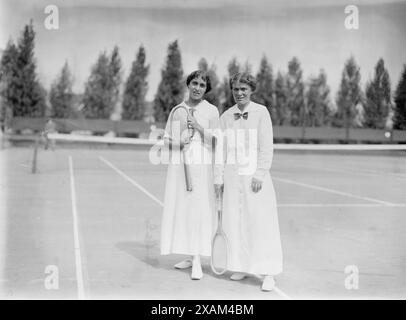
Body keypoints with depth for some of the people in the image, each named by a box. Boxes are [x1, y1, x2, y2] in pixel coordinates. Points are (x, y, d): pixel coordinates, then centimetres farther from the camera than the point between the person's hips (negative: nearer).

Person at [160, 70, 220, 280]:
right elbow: (166, 139, 14)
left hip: (201, 165, -3)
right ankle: (190, 257, 19)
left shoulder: (211, 110, 3)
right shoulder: (176, 110, 11)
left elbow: (216, 142, 0)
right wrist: (177, 142, -7)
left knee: (199, 210, -8)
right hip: (178, 164, 4)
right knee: (180, 209, 5)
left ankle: (197, 262, -3)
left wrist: (197, 126, -12)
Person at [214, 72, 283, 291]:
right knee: (235, 223, 6)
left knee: (262, 223, -4)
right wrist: (218, 177, 7)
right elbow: (221, 149, 12)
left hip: (254, 176, -4)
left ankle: (268, 274, 3)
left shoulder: (261, 112, -2)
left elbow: (266, 147, -5)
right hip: (232, 176, 4)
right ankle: (241, 267, 19)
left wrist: (260, 174, -11)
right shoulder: (226, 116, 9)